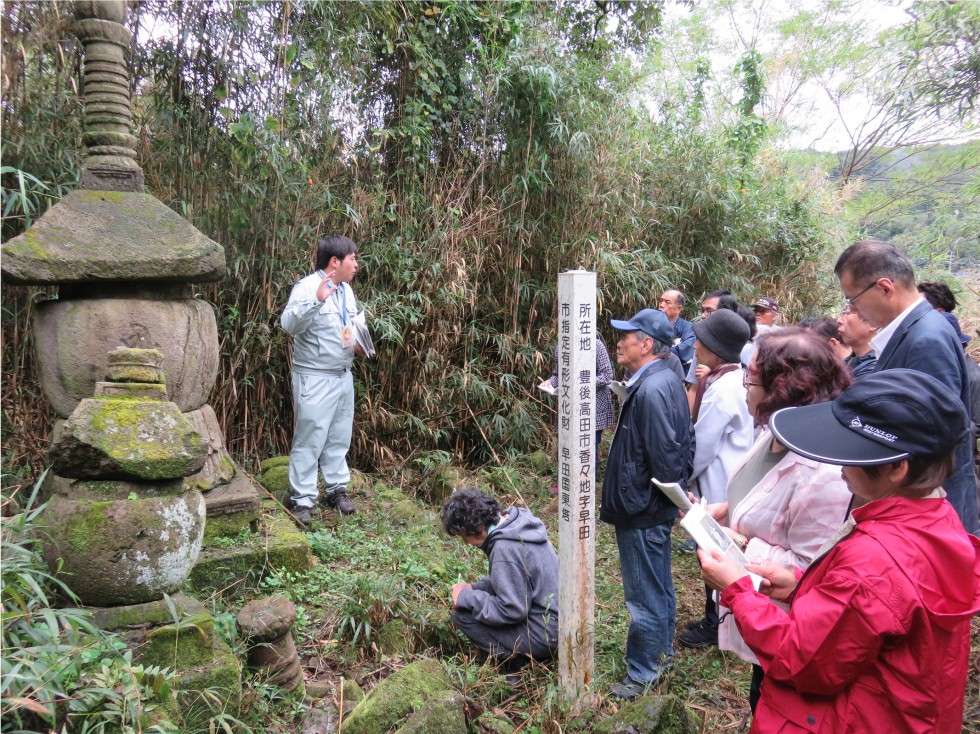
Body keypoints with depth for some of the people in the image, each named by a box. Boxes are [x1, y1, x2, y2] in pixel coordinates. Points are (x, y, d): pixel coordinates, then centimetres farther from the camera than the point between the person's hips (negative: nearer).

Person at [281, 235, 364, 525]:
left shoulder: (346, 289, 10)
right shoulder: (307, 287, -15)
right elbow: (289, 324, -30)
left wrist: (359, 341, 4)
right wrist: (316, 300, -41)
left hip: (343, 375, 8)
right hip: (315, 379, -8)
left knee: (340, 437, 15)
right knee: (310, 440, -2)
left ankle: (337, 489, 29)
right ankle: (302, 500, 8)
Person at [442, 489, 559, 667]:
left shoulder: (505, 550, -26)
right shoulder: (515, 522, 1)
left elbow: (512, 611, -22)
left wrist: (466, 597, -14)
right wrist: (474, 587, 4)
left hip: (543, 634, -9)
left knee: (462, 616, -9)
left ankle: (518, 659, -1)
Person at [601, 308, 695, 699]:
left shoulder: (651, 389, -25)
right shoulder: (665, 380, 6)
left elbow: (666, 454, -26)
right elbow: (678, 444, 12)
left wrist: (672, 493, -12)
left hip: (643, 511, -10)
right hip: (653, 508, 10)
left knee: (646, 597, 6)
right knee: (659, 588, 24)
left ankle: (642, 674, 21)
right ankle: (662, 652, 41)